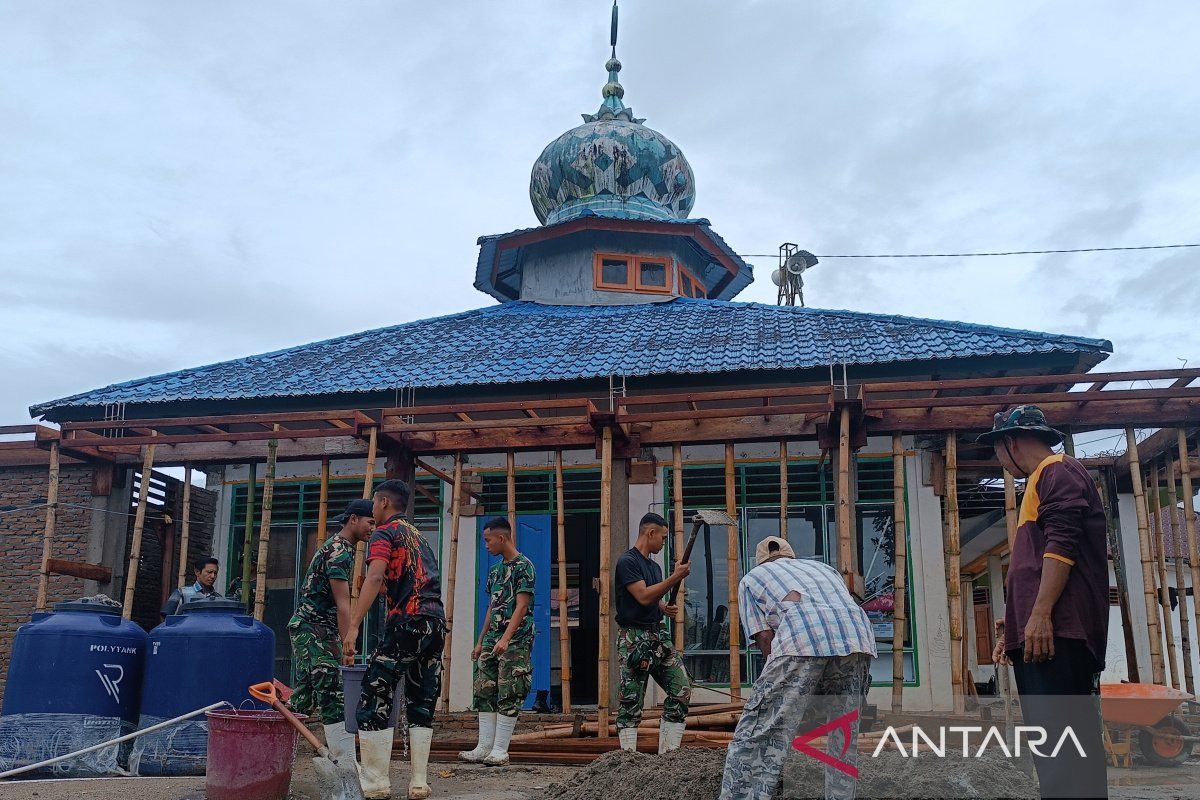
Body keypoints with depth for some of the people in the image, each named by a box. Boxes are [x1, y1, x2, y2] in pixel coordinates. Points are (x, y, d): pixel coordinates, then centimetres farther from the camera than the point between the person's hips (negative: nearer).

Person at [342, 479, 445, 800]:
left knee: (374, 700, -1)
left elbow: (375, 577, -15)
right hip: (437, 620, 8)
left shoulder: (384, 533, 1)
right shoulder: (419, 536, 26)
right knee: (422, 704, 12)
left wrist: (353, 627, -21)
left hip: (407, 620, -8)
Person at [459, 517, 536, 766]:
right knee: (485, 692, 6)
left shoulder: (523, 566, -9)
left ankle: (500, 749, -2)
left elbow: (521, 607, -17)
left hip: (516, 640, -8)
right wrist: (480, 642, 18)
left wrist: (505, 639, -25)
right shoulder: (495, 570, 17)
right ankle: (484, 747, 10)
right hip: (492, 641, 8)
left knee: (509, 695, -5)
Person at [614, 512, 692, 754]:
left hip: (658, 634, 9)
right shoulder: (627, 561, -9)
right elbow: (643, 596, -18)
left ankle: (668, 754, 8)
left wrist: (665, 608, 5)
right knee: (631, 701, -4)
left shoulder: (654, 566, 19)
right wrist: (676, 577, -17)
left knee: (682, 690, 2)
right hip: (634, 637, -9)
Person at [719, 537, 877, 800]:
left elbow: (764, 637, 15)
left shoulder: (752, 578, 29)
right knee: (844, 738, 19)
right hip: (859, 636, 5)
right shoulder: (824, 567, 41)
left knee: (756, 738, -5)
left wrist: (782, 684, 23)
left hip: (803, 637, -4)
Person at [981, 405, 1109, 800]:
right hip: (1041, 635, 10)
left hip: (1055, 631, -10)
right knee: (1057, 742, 7)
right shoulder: (1044, 480, 28)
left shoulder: (1058, 472, -2)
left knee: (1061, 741, -16)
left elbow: (1062, 544, -16)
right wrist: (1015, 623, 29)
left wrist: (1040, 613, -23)